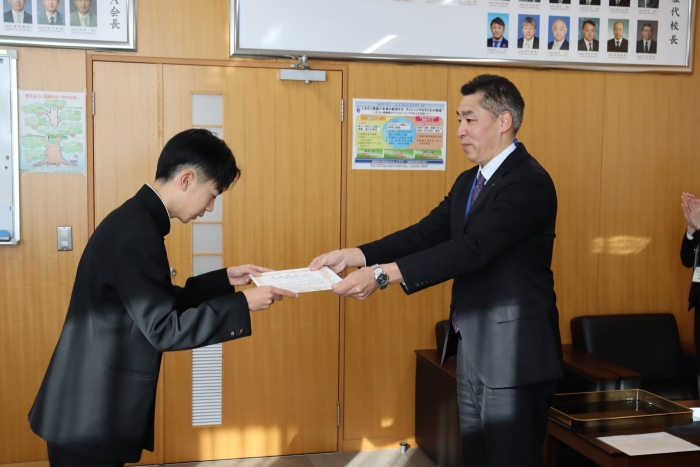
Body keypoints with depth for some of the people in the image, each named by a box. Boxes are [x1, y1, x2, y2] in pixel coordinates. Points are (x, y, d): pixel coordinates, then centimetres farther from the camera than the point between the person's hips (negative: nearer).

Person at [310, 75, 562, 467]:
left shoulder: (529, 182, -18)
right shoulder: (468, 182, 12)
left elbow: (471, 249, -27)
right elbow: (426, 234, 6)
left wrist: (382, 274, -31)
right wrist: (353, 256, -6)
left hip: (513, 351, -9)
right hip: (470, 347, 9)